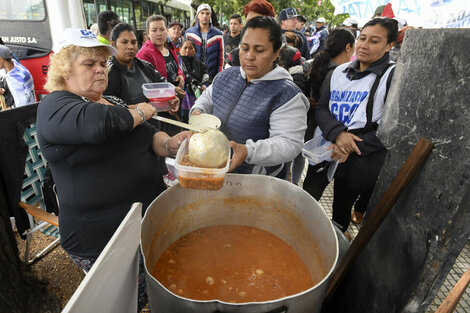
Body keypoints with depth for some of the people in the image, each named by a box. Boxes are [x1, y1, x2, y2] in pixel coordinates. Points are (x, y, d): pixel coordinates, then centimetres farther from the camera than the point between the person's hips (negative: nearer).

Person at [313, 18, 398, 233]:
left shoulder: (393, 76, -7)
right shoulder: (340, 71, 8)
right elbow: (321, 108, 3)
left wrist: (353, 148, -20)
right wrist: (337, 133, -17)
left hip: (357, 161, -4)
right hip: (323, 150, 5)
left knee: (341, 210, 11)